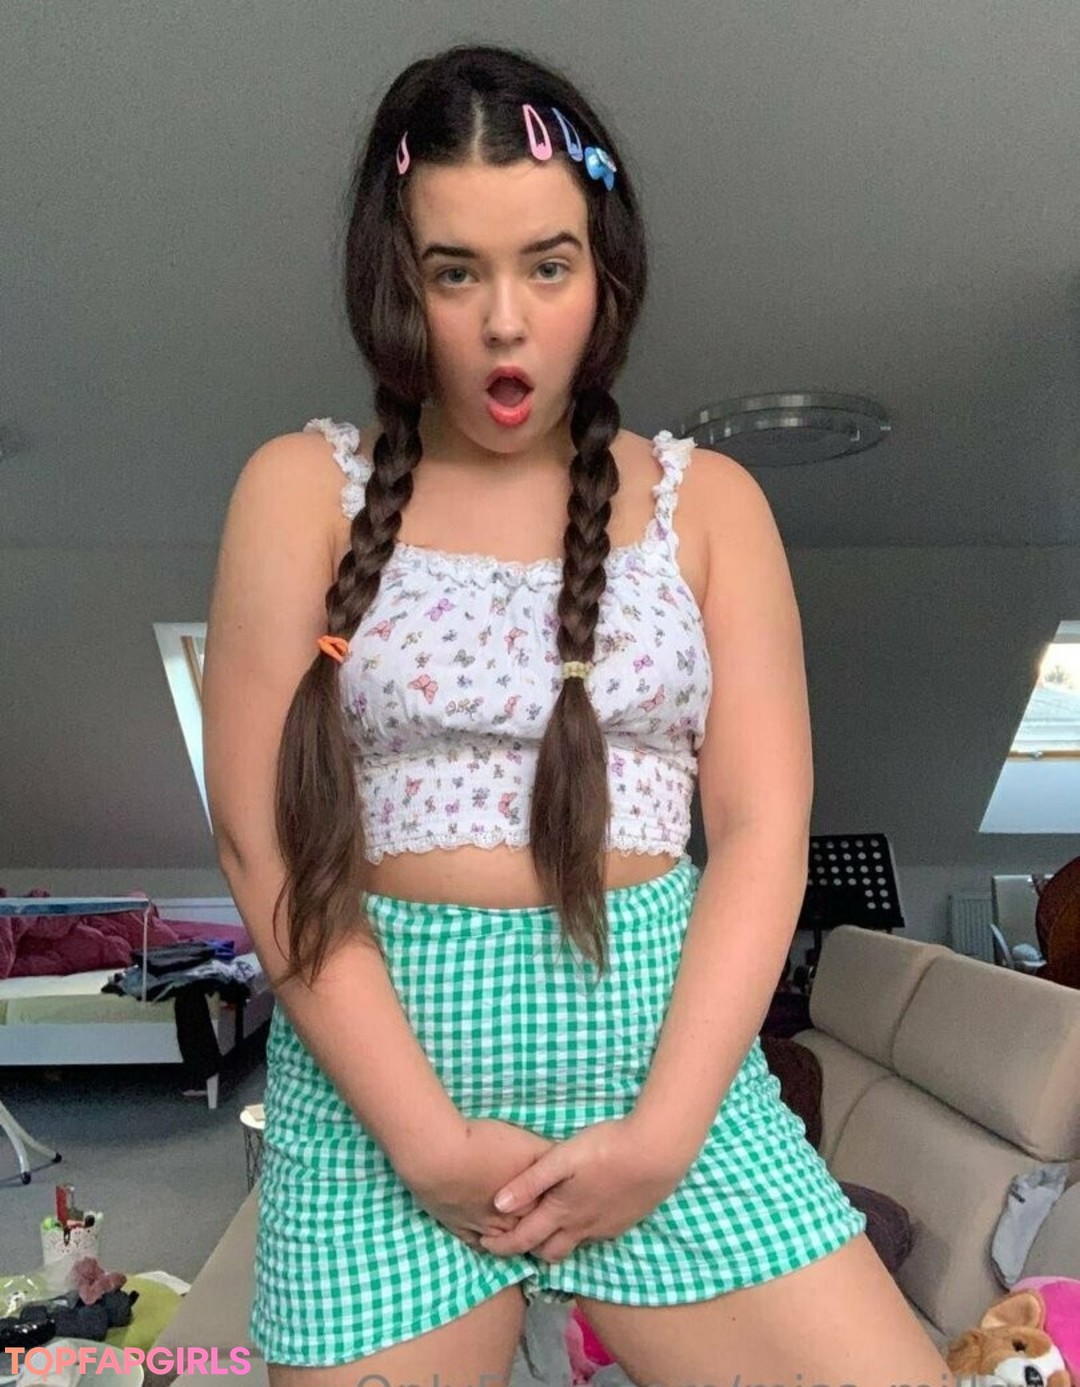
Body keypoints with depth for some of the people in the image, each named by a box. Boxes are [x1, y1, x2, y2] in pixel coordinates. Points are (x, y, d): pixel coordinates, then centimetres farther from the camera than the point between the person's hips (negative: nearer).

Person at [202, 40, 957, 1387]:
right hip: (378, 1091, 0)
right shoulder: (303, 487, 0)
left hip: (667, 1054, 1)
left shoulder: (707, 500, 4)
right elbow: (263, 841, -5)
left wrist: (664, 1129, -10)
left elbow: (762, 832, -1)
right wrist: (427, 1135, -10)